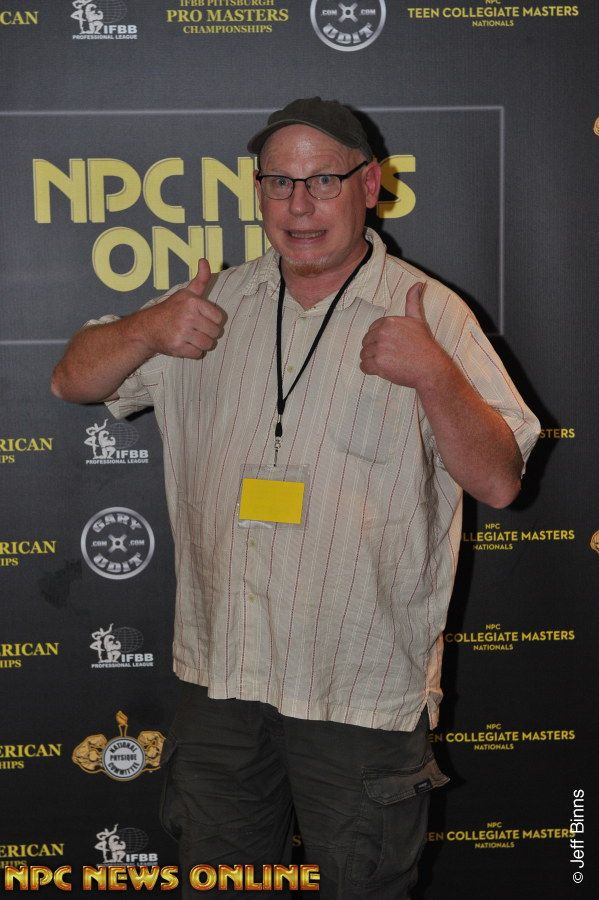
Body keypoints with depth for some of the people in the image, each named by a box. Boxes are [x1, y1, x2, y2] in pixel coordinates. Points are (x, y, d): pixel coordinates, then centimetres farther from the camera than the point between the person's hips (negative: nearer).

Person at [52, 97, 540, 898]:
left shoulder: (429, 315, -6)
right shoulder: (216, 306, 7)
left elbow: (499, 481, -10)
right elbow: (74, 381, 10)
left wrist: (434, 376, -27)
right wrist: (147, 330, -10)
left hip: (365, 690, -4)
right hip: (219, 677, 4)